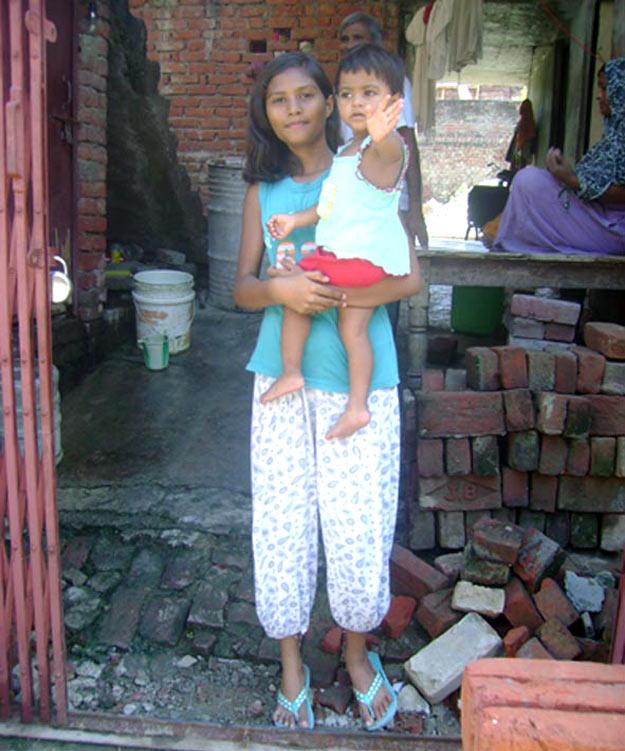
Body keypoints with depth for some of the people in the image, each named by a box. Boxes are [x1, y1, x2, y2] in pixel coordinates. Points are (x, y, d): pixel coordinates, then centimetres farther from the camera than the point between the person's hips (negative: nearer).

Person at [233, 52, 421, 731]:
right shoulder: (263, 192, 11)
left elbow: (410, 276, -7)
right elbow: (242, 288, 6)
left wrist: (328, 296, -19)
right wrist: (280, 290, -17)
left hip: (358, 378, -2)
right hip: (282, 375, 3)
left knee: (359, 523, 2)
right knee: (281, 520, 5)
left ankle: (357, 653, 30)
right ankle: (291, 664, 27)